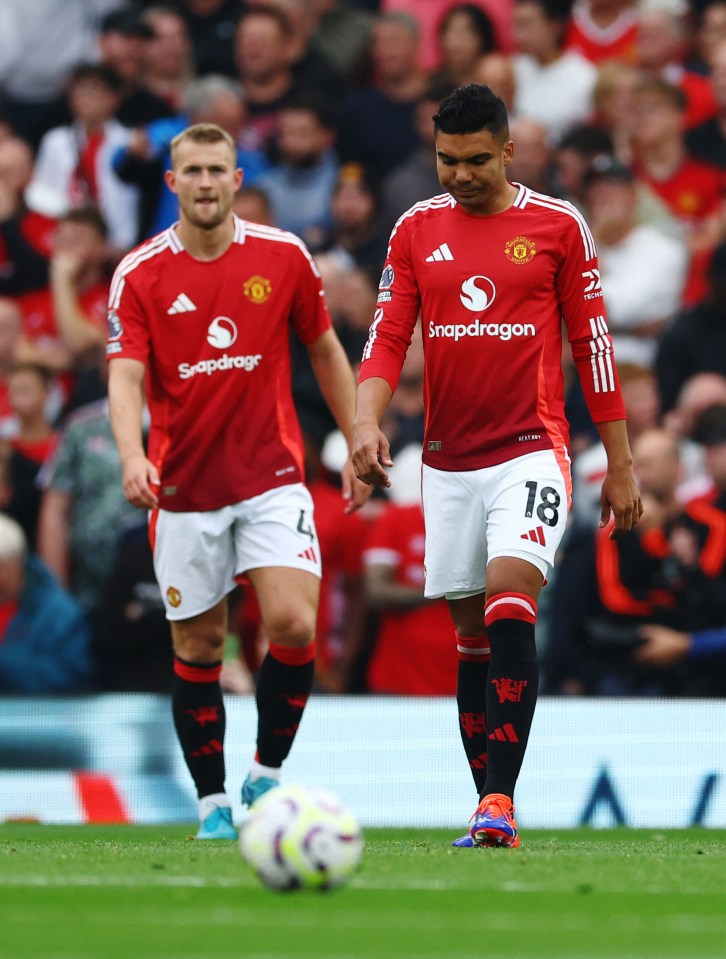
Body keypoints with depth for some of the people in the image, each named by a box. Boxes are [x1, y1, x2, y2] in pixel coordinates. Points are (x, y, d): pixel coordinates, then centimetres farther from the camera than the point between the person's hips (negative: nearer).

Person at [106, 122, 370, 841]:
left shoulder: (283, 256, 0)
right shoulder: (139, 275, -4)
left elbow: (325, 350, 12)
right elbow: (125, 376, -12)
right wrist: (132, 455, -30)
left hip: (272, 477, 0)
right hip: (183, 487, 0)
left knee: (294, 625, -16)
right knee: (197, 648, 5)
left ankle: (268, 772, 4)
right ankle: (212, 802, 17)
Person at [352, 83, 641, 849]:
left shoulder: (557, 226, 0)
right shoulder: (416, 231, 7)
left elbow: (592, 345, 4)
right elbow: (386, 339, 3)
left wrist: (620, 466, 4)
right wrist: (366, 421, -16)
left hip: (530, 452, -4)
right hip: (448, 462, 4)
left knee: (510, 606, -21)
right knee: (472, 633, 7)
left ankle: (501, 803, -25)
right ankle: (488, 809, 13)